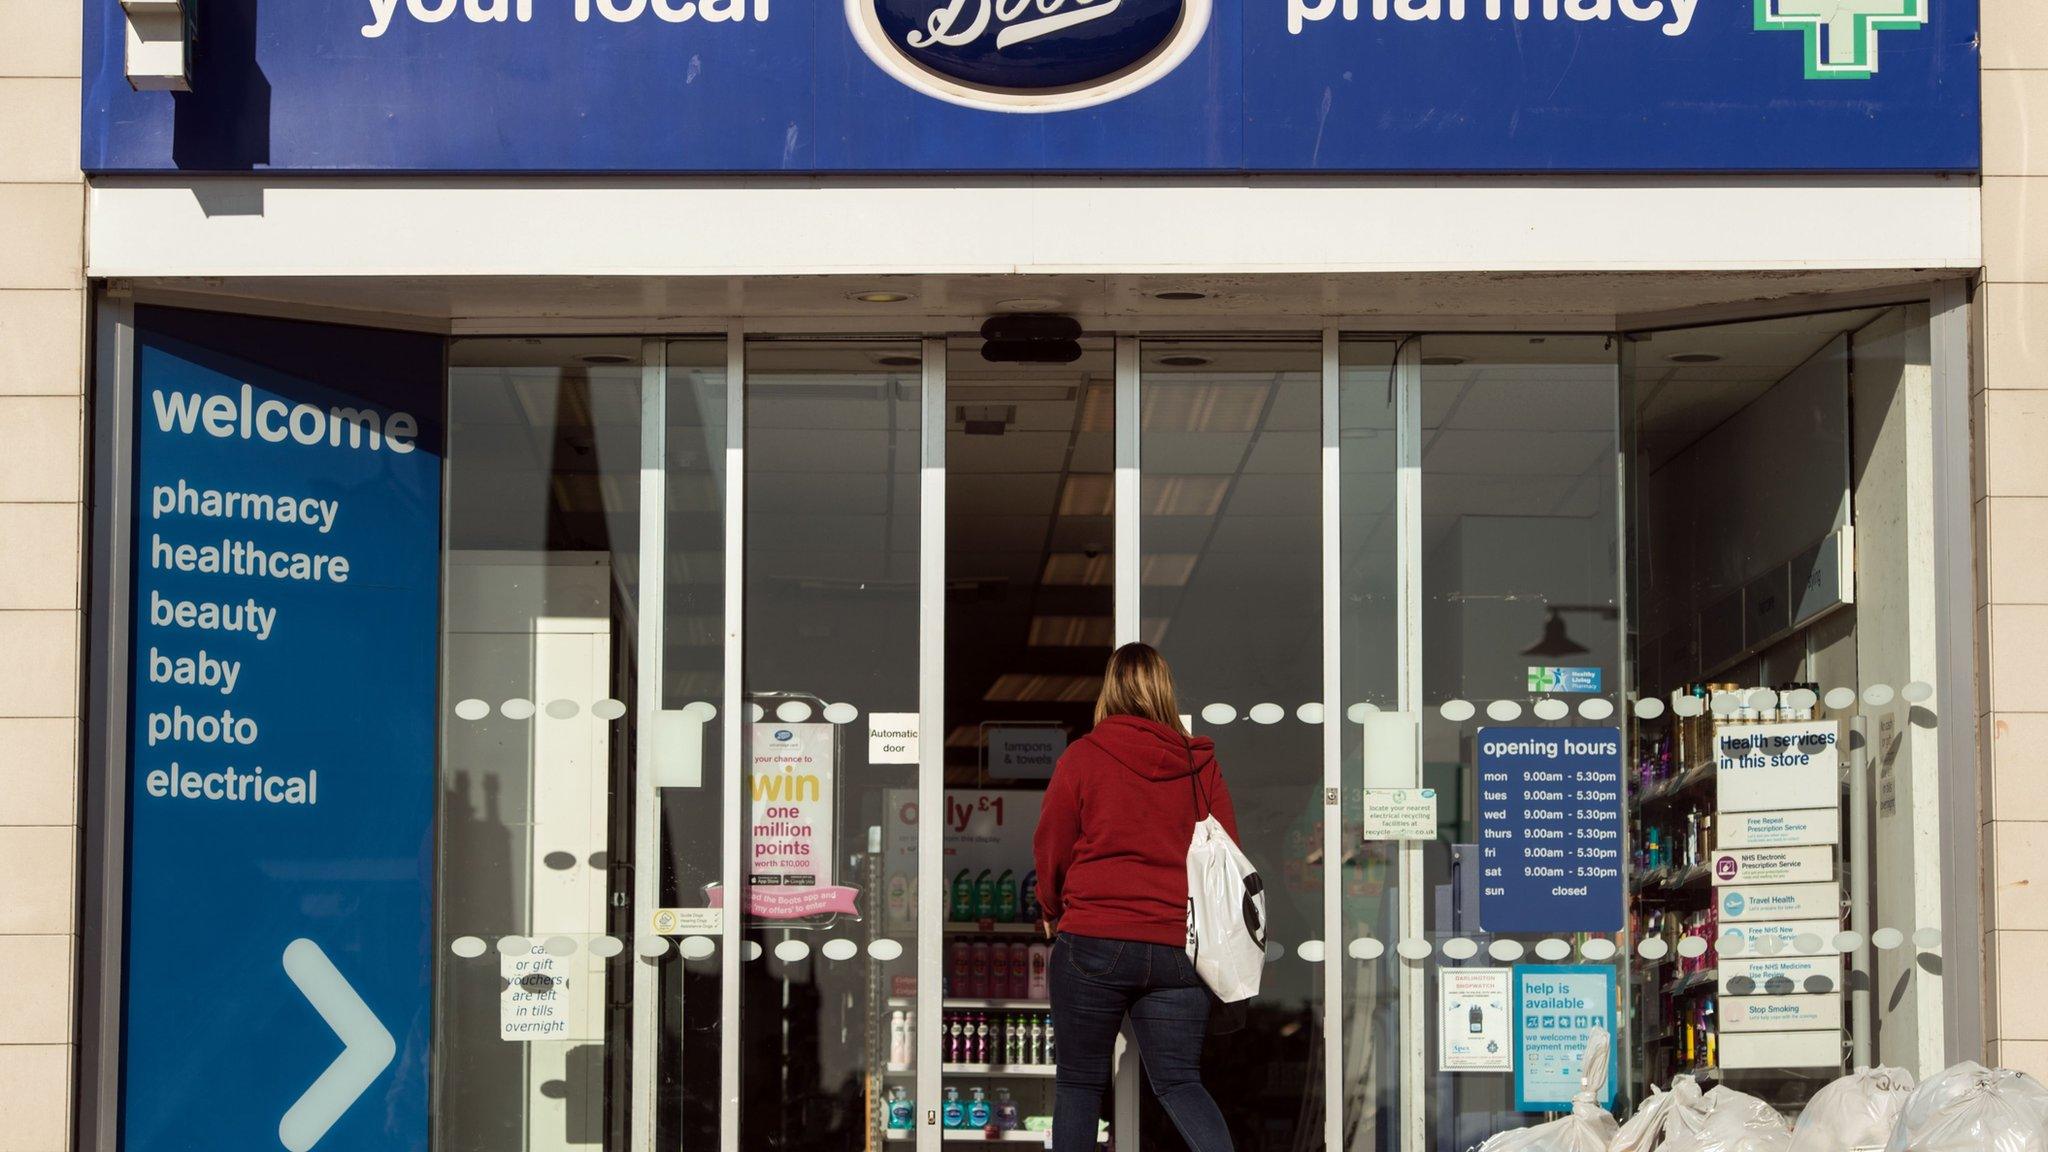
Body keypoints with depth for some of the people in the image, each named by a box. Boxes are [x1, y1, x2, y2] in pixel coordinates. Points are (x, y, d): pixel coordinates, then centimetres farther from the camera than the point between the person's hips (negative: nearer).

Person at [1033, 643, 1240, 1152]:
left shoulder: (1082, 757, -4)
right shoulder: (1201, 764, 4)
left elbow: (1050, 852, 3)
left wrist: (1052, 910, 22)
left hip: (1094, 942, -2)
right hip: (1178, 951, 3)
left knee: (1078, 1081, 10)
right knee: (1179, 1082, 10)